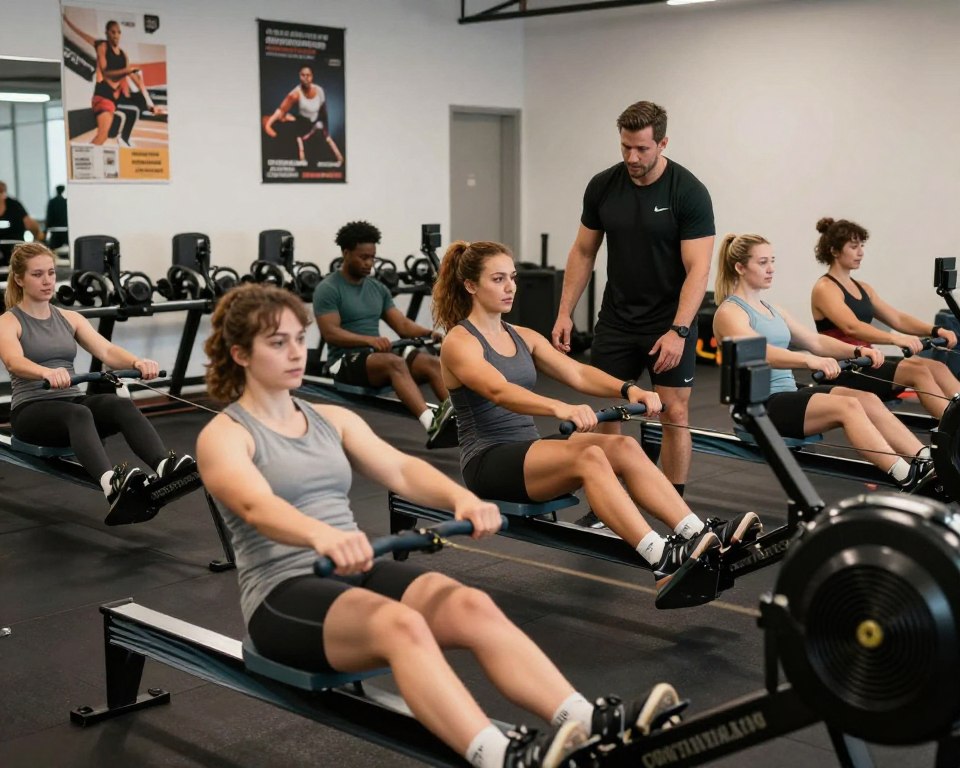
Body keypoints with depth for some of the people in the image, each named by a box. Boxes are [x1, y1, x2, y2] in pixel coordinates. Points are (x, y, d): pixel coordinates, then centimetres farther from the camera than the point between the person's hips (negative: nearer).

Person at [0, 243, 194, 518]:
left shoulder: (70, 318, 14)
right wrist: (46, 373, -48)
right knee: (78, 414, -39)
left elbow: (106, 350, -2)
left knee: (122, 405, -29)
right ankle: (111, 483, -67)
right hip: (31, 411, -5)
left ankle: (166, 466, -55)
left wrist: (137, 362, -26)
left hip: (72, 402, 5)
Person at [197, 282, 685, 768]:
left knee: (470, 605, -25)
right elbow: (258, 506, -25)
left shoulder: (332, 419, 16)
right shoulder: (223, 435, -3)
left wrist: (460, 497, -22)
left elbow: (400, 470, 0)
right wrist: (322, 535, -47)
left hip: (357, 573, 6)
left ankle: (589, 725, -39)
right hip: (283, 596, -5)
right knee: (400, 625, -37)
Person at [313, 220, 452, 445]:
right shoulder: (328, 289, -7)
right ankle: (432, 423, -57)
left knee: (432, 363, -20)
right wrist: (370, 339, -31)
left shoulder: (378, 288, 14)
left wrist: (429, 332, -10)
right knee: (395, 363, -38)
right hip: (346, 360, -7)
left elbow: (402, 324, 10)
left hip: (377, 354, 7)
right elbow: (330, 333, -17)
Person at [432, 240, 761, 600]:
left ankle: (699, 535, -30)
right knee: (588, 456, -33)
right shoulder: (459, 342, -9)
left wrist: (628, 388, -17)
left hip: (530, 449, 7)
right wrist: (560, 408, -46)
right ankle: (662, 561, -45)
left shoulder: (523, 337, 14)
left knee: (623, 446, -19)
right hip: (489, 462, -7)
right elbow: (499, 391, -29)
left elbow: (577, 373, 2)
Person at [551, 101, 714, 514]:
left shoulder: (688, 192, -16)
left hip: (669, 322, -4)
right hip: (616, 319, 4)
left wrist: (678, 330, -28)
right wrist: (565, 312, 1)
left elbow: (697, 268, -20)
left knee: (675, 413, -4)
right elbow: (583, 252, 6)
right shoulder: (603, 186, -3)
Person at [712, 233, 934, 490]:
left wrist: (857, 350, -3)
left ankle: (927, 463, -21)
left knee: (866, 399, -13)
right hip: (760, 405, -8)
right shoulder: (729, 313, -7)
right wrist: (810, 360, -41)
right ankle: (909, 480, -32)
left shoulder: (770, 310, 20)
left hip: (789, 395, 8)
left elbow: (815, 341, 15)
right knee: (847, 406, -26)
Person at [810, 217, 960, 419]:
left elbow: (898, 319, 13)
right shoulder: (825, 289, -9)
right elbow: (852, 327, -25)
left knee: (937, 367, -13)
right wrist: (895, 338, -39)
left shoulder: (863, 288, 18)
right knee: (917, 370, -26)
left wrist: (935, 330, -4)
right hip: (844, 373, -8)